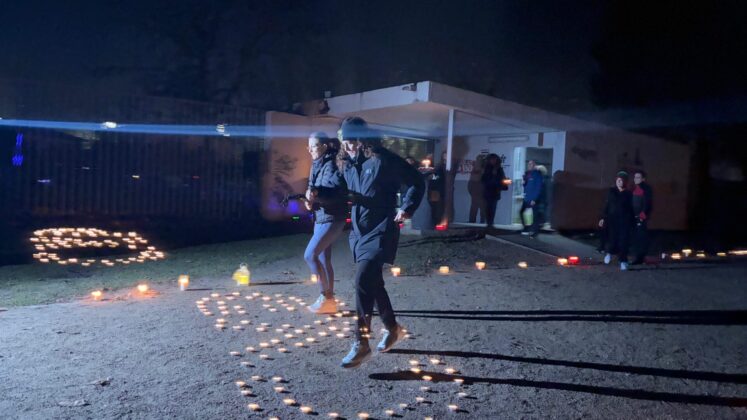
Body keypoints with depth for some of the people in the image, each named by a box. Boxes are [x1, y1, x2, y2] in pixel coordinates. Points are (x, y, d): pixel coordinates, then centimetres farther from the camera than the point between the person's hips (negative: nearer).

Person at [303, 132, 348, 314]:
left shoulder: (331, 165, -14)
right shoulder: (317, 166, 14)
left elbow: (337, 192, -26)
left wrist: (316, 194, -39)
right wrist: (310, 201, -3)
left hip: (331, 219, -9)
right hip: (321, 218, 9)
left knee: (310, 255, -11)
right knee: (324, 260, 10)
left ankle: (325, 296, 0)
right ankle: (329, 299, 17)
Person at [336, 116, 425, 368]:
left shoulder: (383, 159, -11)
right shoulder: (347, 164, 9)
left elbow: (417, 182, -4)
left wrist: (406, 209, -10)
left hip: (380, 232, -8)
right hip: (359, 232, 8)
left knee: (363, 282, -16)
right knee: (373, 283, 15)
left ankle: (361, 344, -8)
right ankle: (393, 328, 35)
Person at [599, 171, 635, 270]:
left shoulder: (628, 194, 6)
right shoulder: (611, 192, 6)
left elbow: (631, 209, 7)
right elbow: (606, 205, 4)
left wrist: (631, 222, 3)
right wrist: (603, 218, -3)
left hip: (624, 221, 0)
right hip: (612, 219, 0)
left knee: (623, 241, -6)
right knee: (612, 239, -5)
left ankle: (623, 261, 2)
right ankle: (609, 252, 27)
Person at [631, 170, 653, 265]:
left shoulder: (646, 189, -7)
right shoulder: (635, 189, 17)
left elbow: (647, 203, -14)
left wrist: (643, 215, -19)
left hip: (642, 217, -8)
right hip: (635, 217, 8)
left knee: (642, 237, -7)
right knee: (635, 237, 9)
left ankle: (640, 257, -5)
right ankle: (638, 256, 16)